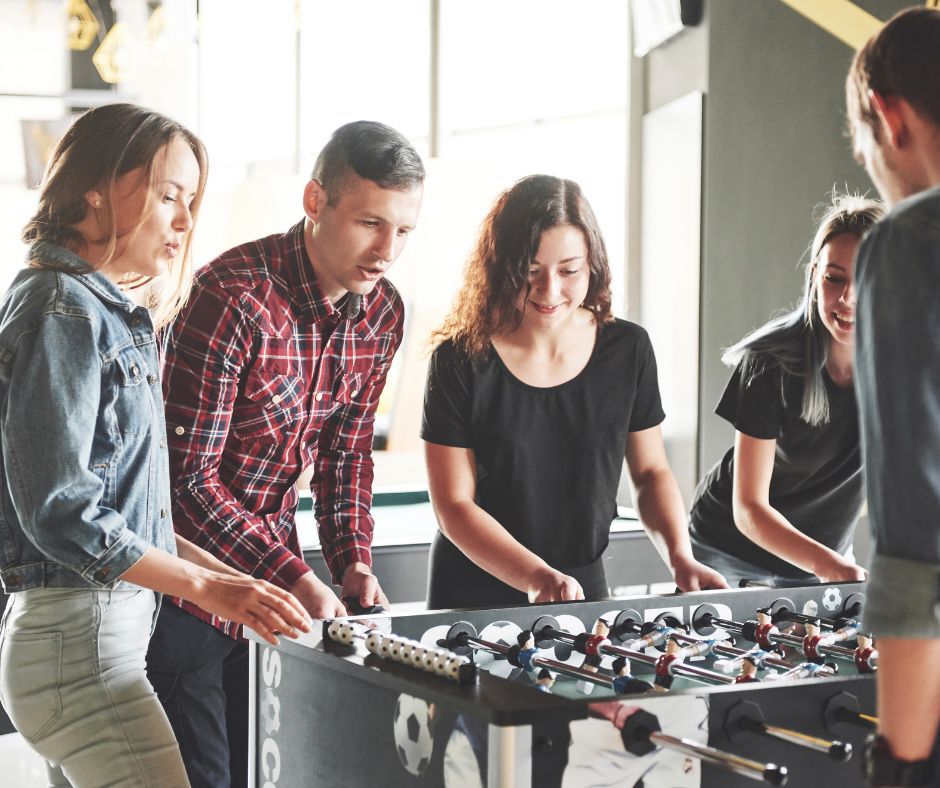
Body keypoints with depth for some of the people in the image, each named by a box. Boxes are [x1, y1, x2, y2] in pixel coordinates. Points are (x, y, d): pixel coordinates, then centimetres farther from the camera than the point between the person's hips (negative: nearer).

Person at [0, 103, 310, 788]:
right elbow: (59, 512, -18)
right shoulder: (62, 310, -12)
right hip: (79, 635, -10)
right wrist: (207, 586, -16)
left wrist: (221, 571, 12)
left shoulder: (113, 314, 18)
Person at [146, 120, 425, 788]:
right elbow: (188, 476, -24)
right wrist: (292, 577, -28)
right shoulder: (233, 297, -24)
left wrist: (354, 559, -3)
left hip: (276, 570, 7)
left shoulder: (382, 312, -1)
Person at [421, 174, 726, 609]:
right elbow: (453, 504, -11)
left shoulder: (627, 350, -1)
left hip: (584, 589, 2)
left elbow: (651, 472, 9)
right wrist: (537, 576, -25)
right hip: (474, 597, -2)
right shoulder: (461, 361, -10)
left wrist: (680, 556, -9)